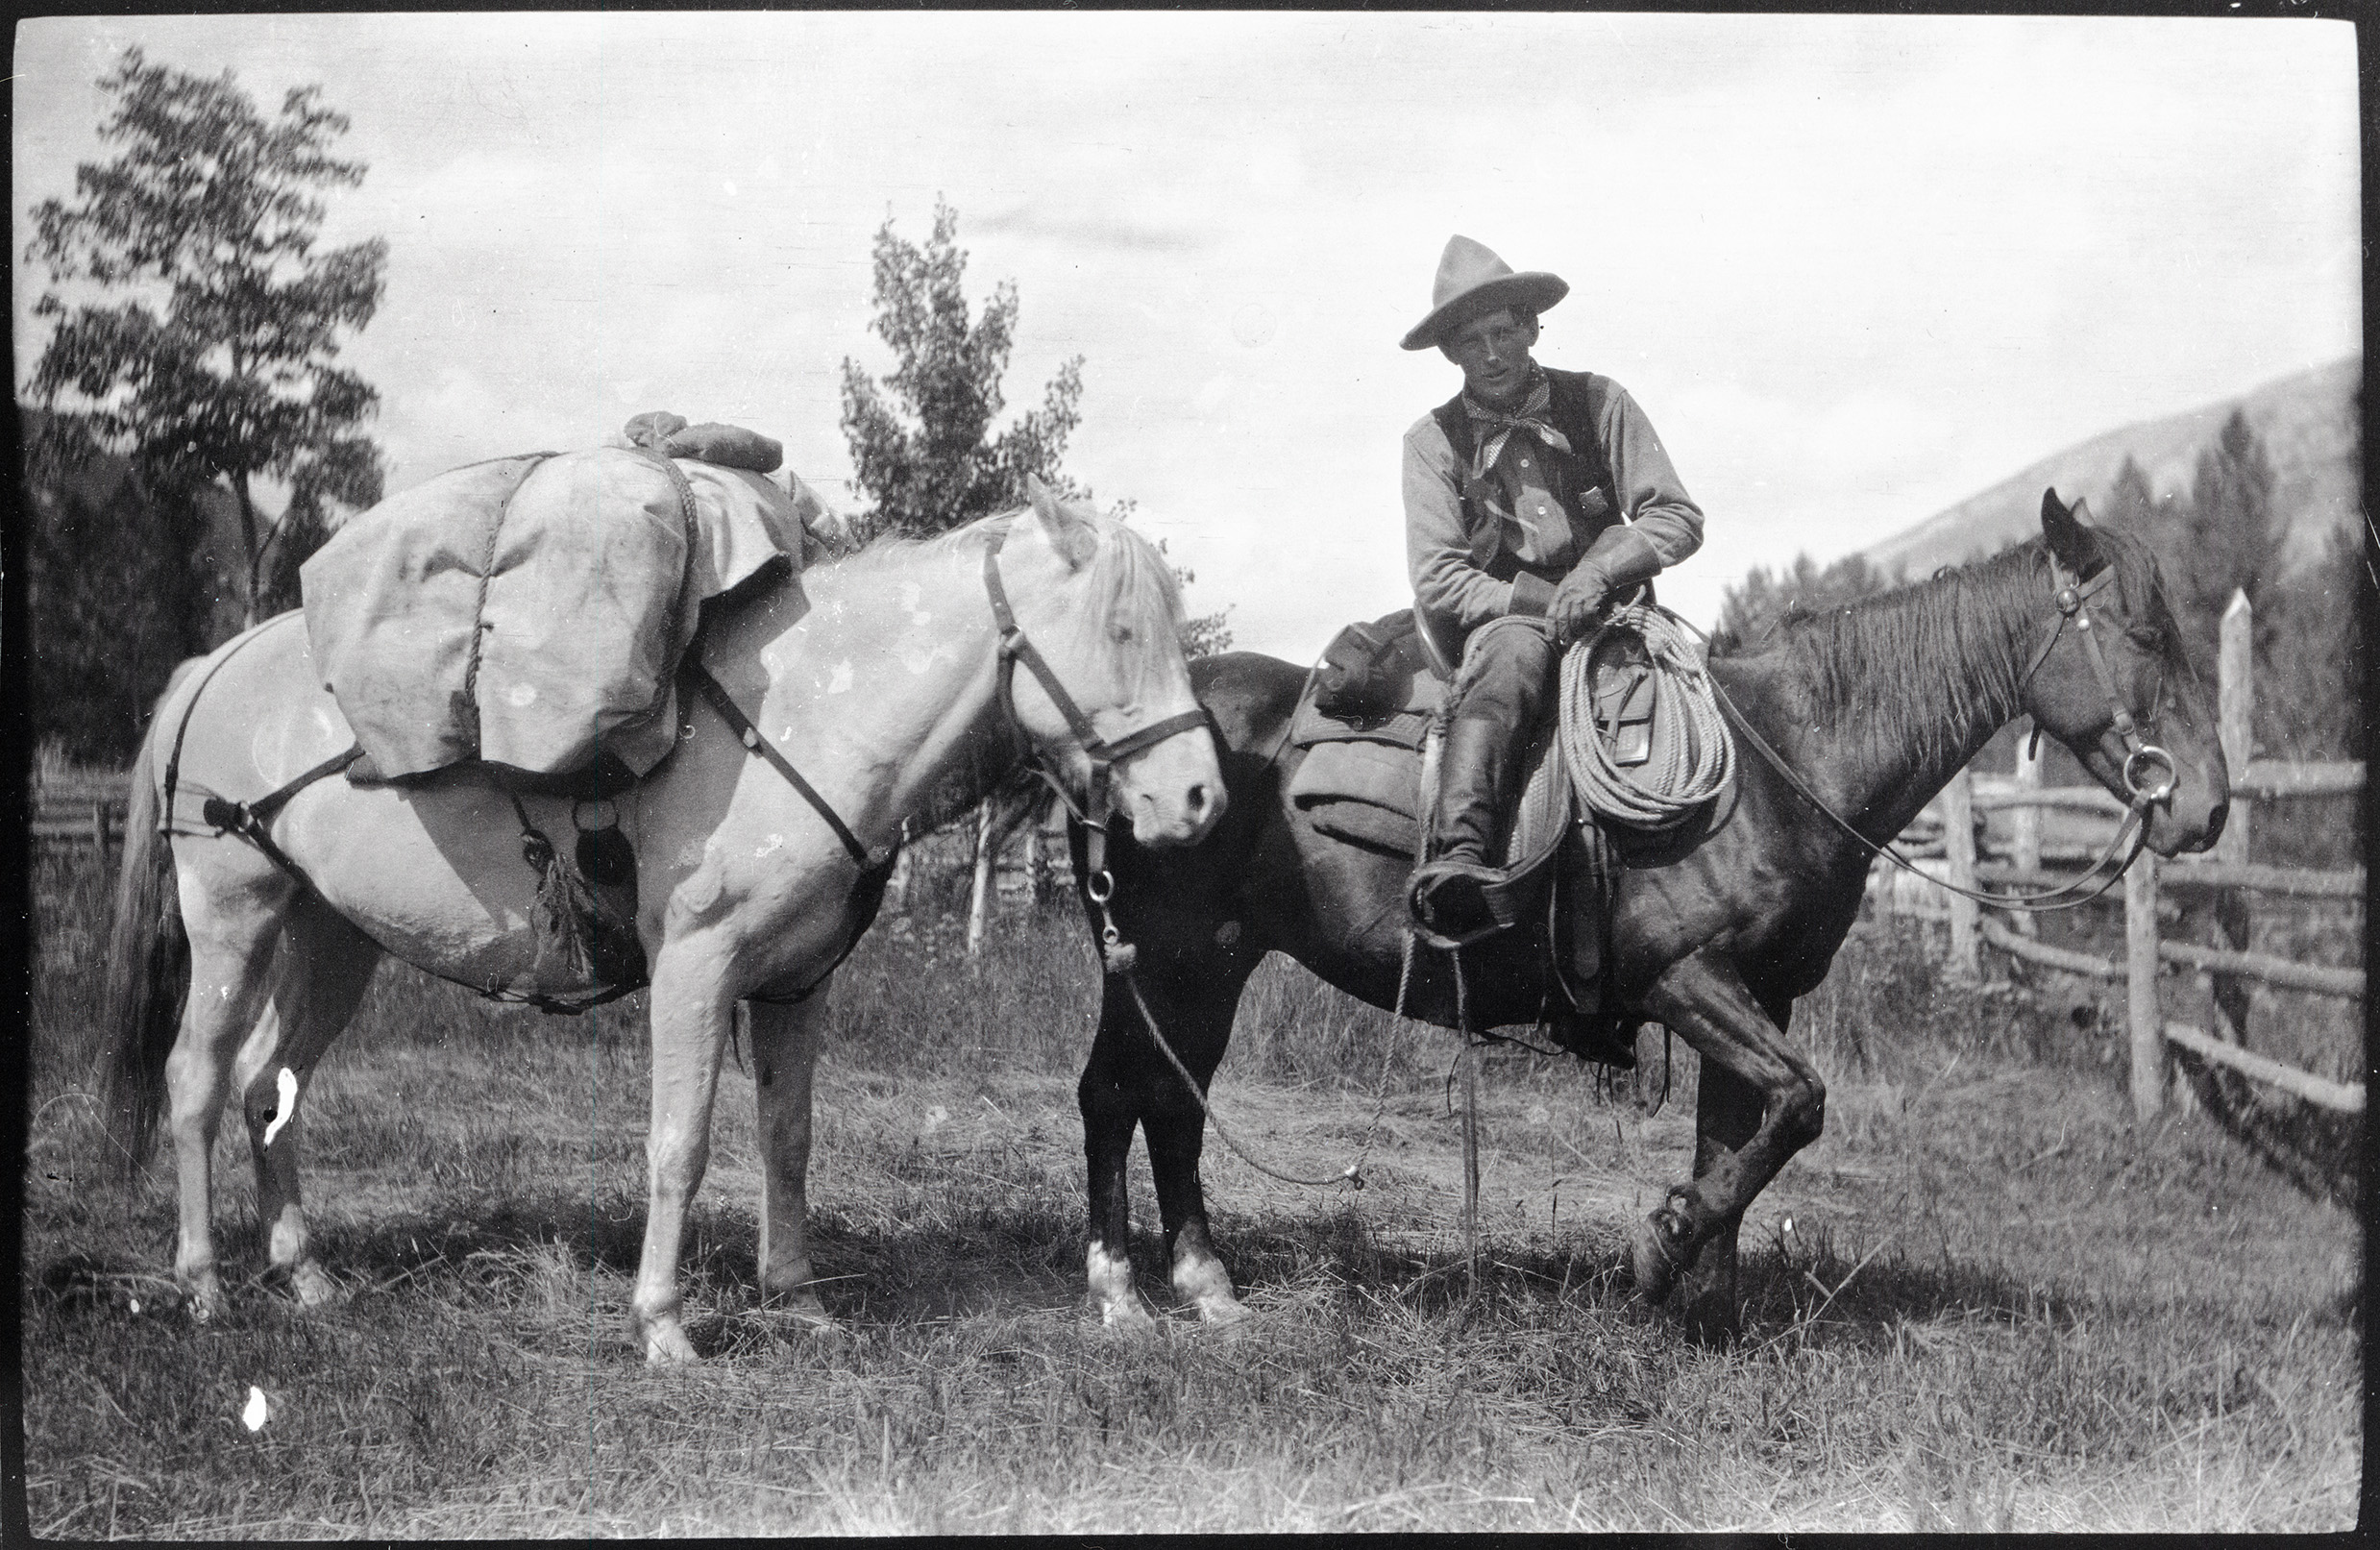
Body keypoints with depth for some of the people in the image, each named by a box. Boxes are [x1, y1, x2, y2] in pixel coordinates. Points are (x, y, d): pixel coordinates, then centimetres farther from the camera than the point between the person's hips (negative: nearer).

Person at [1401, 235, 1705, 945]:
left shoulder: (1596, 402, 5)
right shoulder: (1432, 440, 3)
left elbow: (1679, 518, 0)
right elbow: (1438, 585, -4)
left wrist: (1596, 574, -18)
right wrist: (1547, 600, -15)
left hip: (1607, 614, 3)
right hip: (1502, 619, -3)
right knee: (1514, 652, -34)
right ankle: (1457, 856, -57)